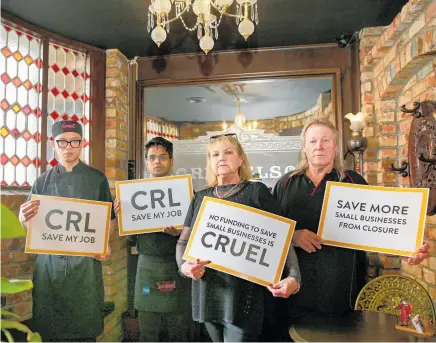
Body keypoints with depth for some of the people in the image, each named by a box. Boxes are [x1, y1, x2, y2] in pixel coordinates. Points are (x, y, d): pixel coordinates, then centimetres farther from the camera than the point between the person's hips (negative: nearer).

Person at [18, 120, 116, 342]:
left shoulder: (97, 179, 3)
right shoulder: (42, 182, 7)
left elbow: (111, 219, 6)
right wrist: (24, 219, -13)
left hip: (85, 262, -1)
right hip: (50, 263, 2)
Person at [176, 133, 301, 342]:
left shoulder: (257, 192, -1)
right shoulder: (201, 197, 11)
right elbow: (184, 241, 12)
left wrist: (293, 277, -18)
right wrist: (184, 266, -8)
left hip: (244, 294, -4)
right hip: (208, 294, 5)